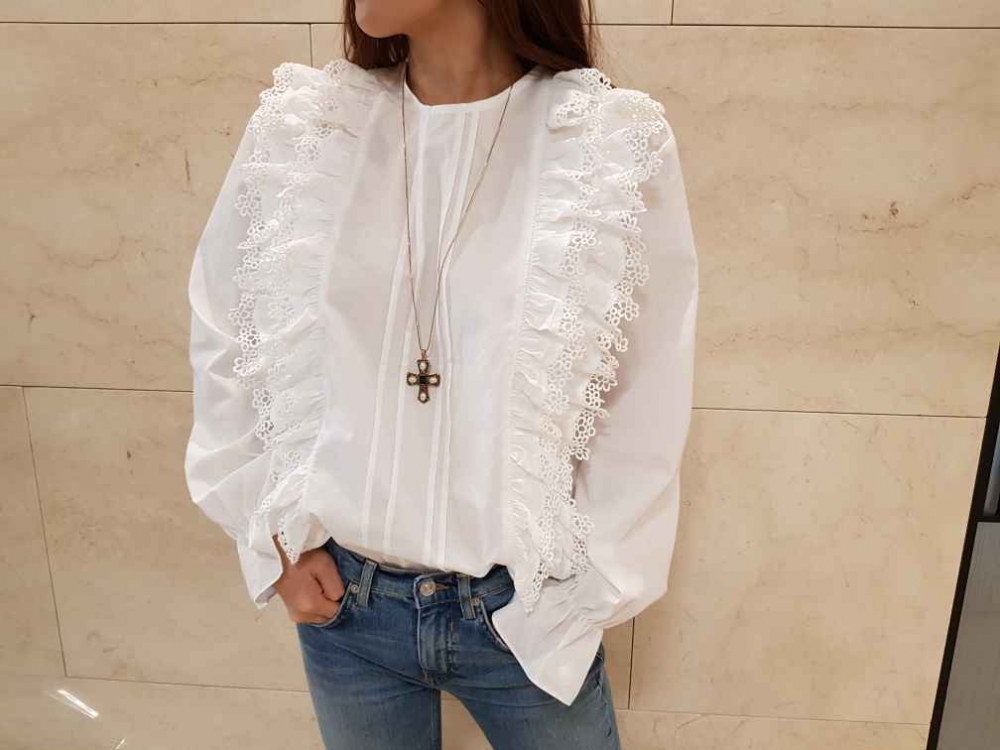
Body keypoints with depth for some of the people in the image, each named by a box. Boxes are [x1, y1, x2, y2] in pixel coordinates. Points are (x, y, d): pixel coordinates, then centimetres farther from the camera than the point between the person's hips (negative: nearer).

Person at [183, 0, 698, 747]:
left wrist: (581, 597, -5)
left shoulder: (619, 148, -12)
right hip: (341, 598, 3)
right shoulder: (296, 130, -4)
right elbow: (224, 340, 5)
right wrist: (272, 534, 1)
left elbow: (646, 411, -7)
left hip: (525, 609, -2)